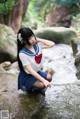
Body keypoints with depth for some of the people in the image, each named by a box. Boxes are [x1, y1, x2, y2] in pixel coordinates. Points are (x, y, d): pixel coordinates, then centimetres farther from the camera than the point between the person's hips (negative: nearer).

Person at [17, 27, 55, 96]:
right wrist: (43, 80, -33)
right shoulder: (22, 54, -27)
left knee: (49, 78, -18)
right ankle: (32, 88, 5)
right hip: (26, 76, -6)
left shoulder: (37, 45, -10)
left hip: (37, 72, 6)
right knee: (42, 85, -25)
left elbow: (52, 44, -13)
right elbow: (30, 70, -28)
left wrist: (38, 39, -17)